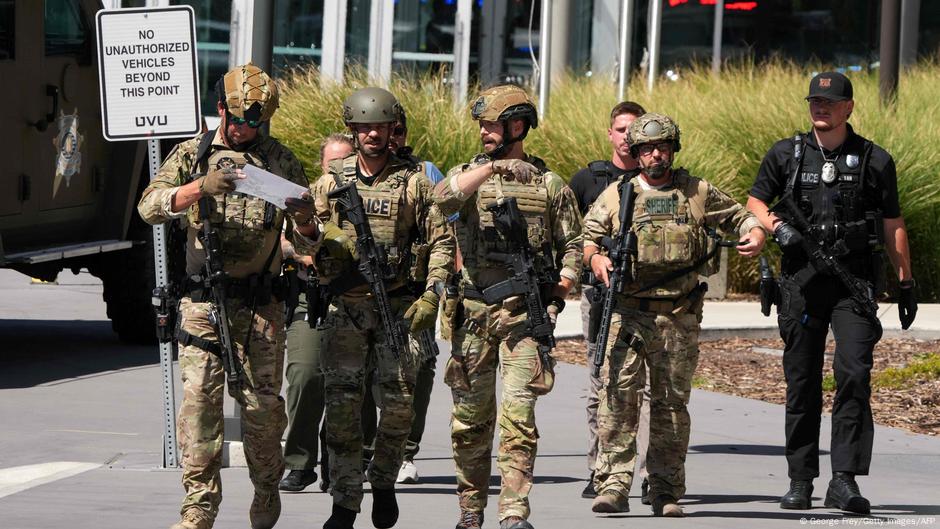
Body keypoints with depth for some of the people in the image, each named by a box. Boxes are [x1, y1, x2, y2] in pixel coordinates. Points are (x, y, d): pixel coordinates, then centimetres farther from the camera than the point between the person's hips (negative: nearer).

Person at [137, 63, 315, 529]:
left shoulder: (280, 161, 11)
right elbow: (150, 206, -8)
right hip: (203, 301, -1)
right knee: (199, 399, -8)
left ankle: (267, 491, 21)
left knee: (262, 403, 1)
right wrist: (202, 186, -22)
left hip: (259, 303, 1)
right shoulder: (192, 155, 7)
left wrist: (303, 215, -11)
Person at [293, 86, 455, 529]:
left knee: (399, 401, -6)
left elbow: (441, 241, 4)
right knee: (342, 404, -4)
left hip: (398, 307, -1)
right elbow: (310, 243, 14)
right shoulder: (332, 181, 10)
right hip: (344, 307, 1)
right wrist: (308, 230, -11)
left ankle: (383, 482, 18)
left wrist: (431, 296, -8)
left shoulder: (414, 181, 4)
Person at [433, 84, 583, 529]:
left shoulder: (549, 184, 9)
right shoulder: (469, 173, 9)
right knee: (470, 417, 6)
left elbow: (572, 243, 13)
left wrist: (562, 284, -4)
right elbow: (444, 197, -15)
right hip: (474, 313, 2)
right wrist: (490, 168, -24)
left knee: (519, 413, -12)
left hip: (525, 313, -2)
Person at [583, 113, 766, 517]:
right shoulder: (616, 195, 9)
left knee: (672, 402, 5)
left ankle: (666, 491, 11)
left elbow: (739, 217, 19)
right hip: (627, 313, -1)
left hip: (679, 317, 1)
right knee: (617, 394, -14)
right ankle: (613, 483, -16)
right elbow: (585, 236, 12)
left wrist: (755, 234, -3)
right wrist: (595, 257, -10)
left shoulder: (699, 193, 10)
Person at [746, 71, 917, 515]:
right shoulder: (785, 155, 7)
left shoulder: (875, 160, 6)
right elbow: (754, 202, 16)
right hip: (801, 282, 2)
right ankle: (800, 481, 14)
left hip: (855, 280, -2)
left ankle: (844, 479, -18)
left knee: (854, 372, -16)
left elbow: (893, 226, 12)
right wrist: (776, 226, -5)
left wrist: (906, 283, 11)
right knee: (801, 381, 5)